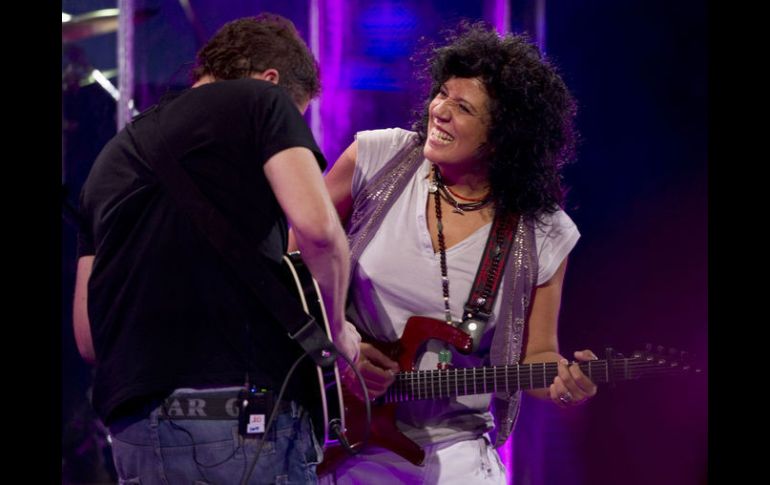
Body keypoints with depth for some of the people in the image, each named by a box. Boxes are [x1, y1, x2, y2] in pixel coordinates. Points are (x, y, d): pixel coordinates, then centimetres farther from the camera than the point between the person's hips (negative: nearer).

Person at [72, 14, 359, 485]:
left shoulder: (114, 155, 25)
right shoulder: (261, 101, 7)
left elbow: (87, 337, 21)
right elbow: (317, 226, -11)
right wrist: (336, 329, 5)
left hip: (130, 430, 7)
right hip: (246, 418, -6)